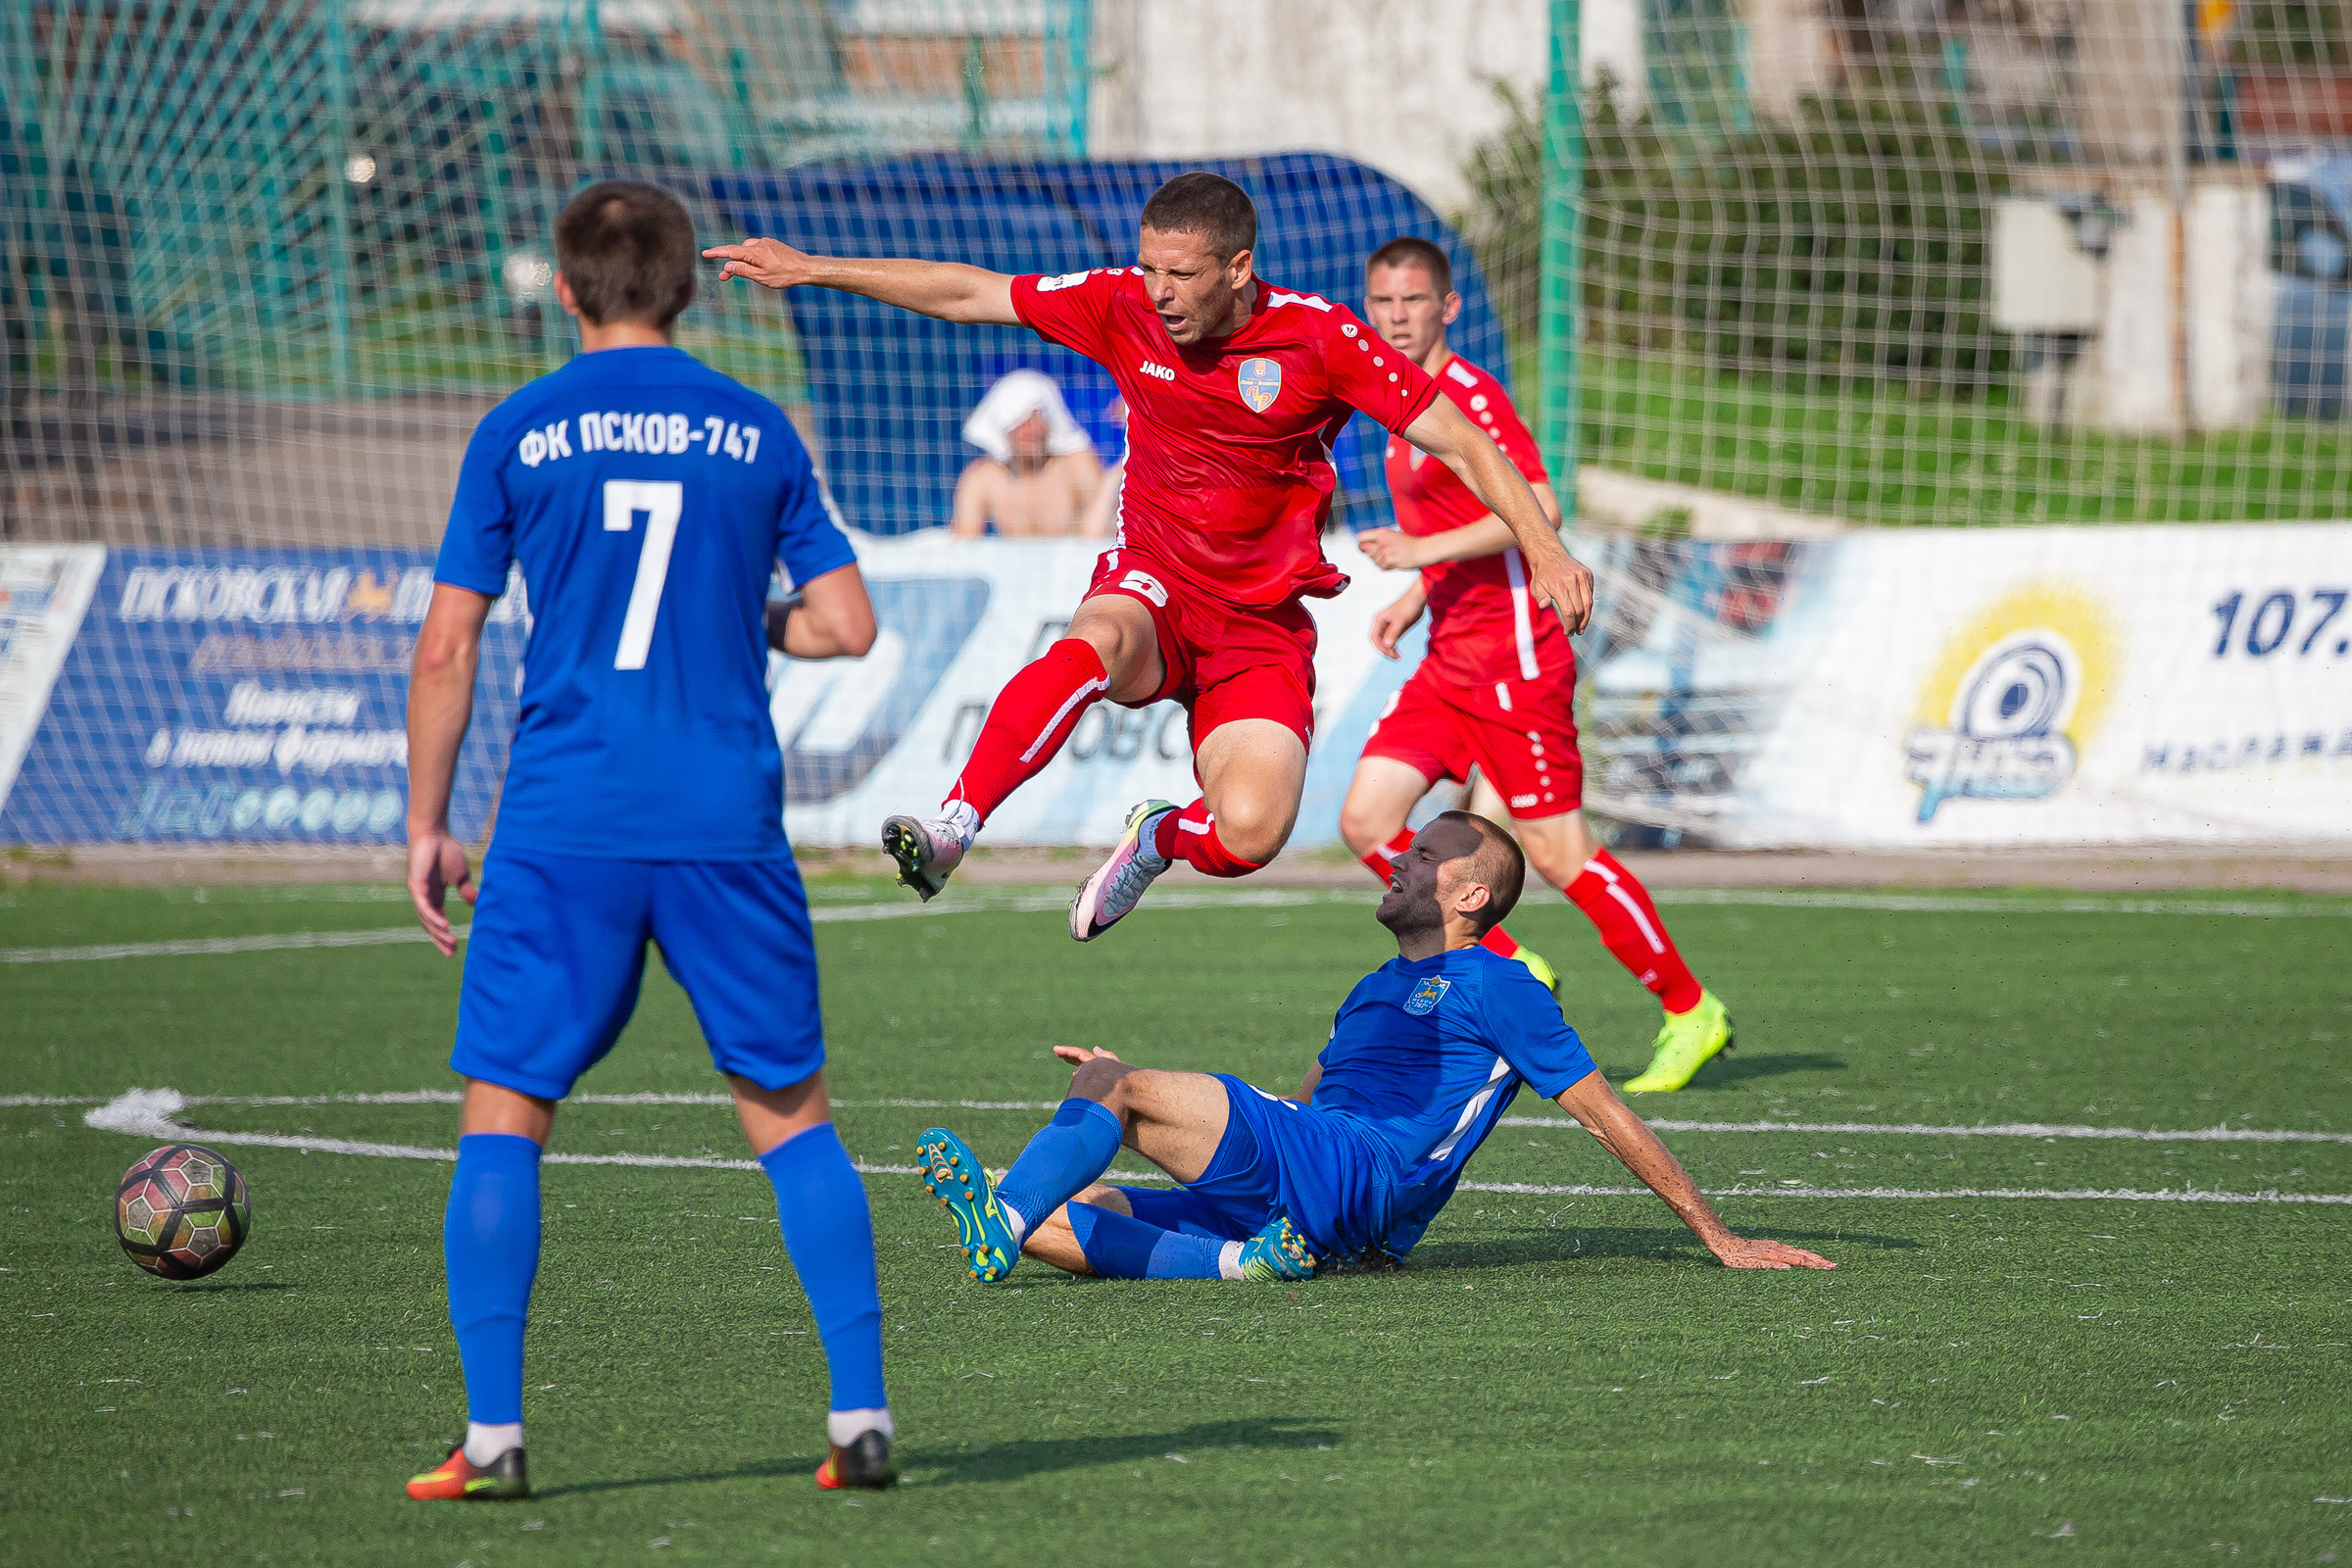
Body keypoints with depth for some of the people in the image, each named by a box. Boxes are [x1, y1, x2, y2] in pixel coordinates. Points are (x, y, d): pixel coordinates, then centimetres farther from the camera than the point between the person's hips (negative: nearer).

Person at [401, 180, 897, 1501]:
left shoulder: (519, 434, 2)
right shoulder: (756, 431, 6)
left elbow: (448, 649, 1)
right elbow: (847, 625, 5)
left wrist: (428, 824, 8)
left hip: (562, 831, -2)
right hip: (729, 829, 2)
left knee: (503, 1119, 4)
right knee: (792, 1115, 11)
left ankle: (494, 1433, -6)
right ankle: (863, 1416, 3)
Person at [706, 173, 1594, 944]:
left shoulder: (1320, 338, -13)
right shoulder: (1122, 308, -5)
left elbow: (1459, 442, -8)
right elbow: (965, 295, 5)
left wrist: (1545, 549, -18)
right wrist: (813, 270, 4)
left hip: (1262, 623, -1)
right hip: (1152, 585, 1)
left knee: (1249, 832, -23)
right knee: (1093, 646, -37)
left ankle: (1162, 838, 14)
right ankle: (949, 830, -43)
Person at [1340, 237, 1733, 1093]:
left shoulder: (1469, 393, -13)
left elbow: (1536, 507, -22)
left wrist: (1427, 550, -24)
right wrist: (1415, 597, 15)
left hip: (1512, 659, -9)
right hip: (1450, 661, 9)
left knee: (1557, 852, -6)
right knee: (1366, 820, -2)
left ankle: (1691, 1013, 6)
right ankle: (1509, 969, 9)